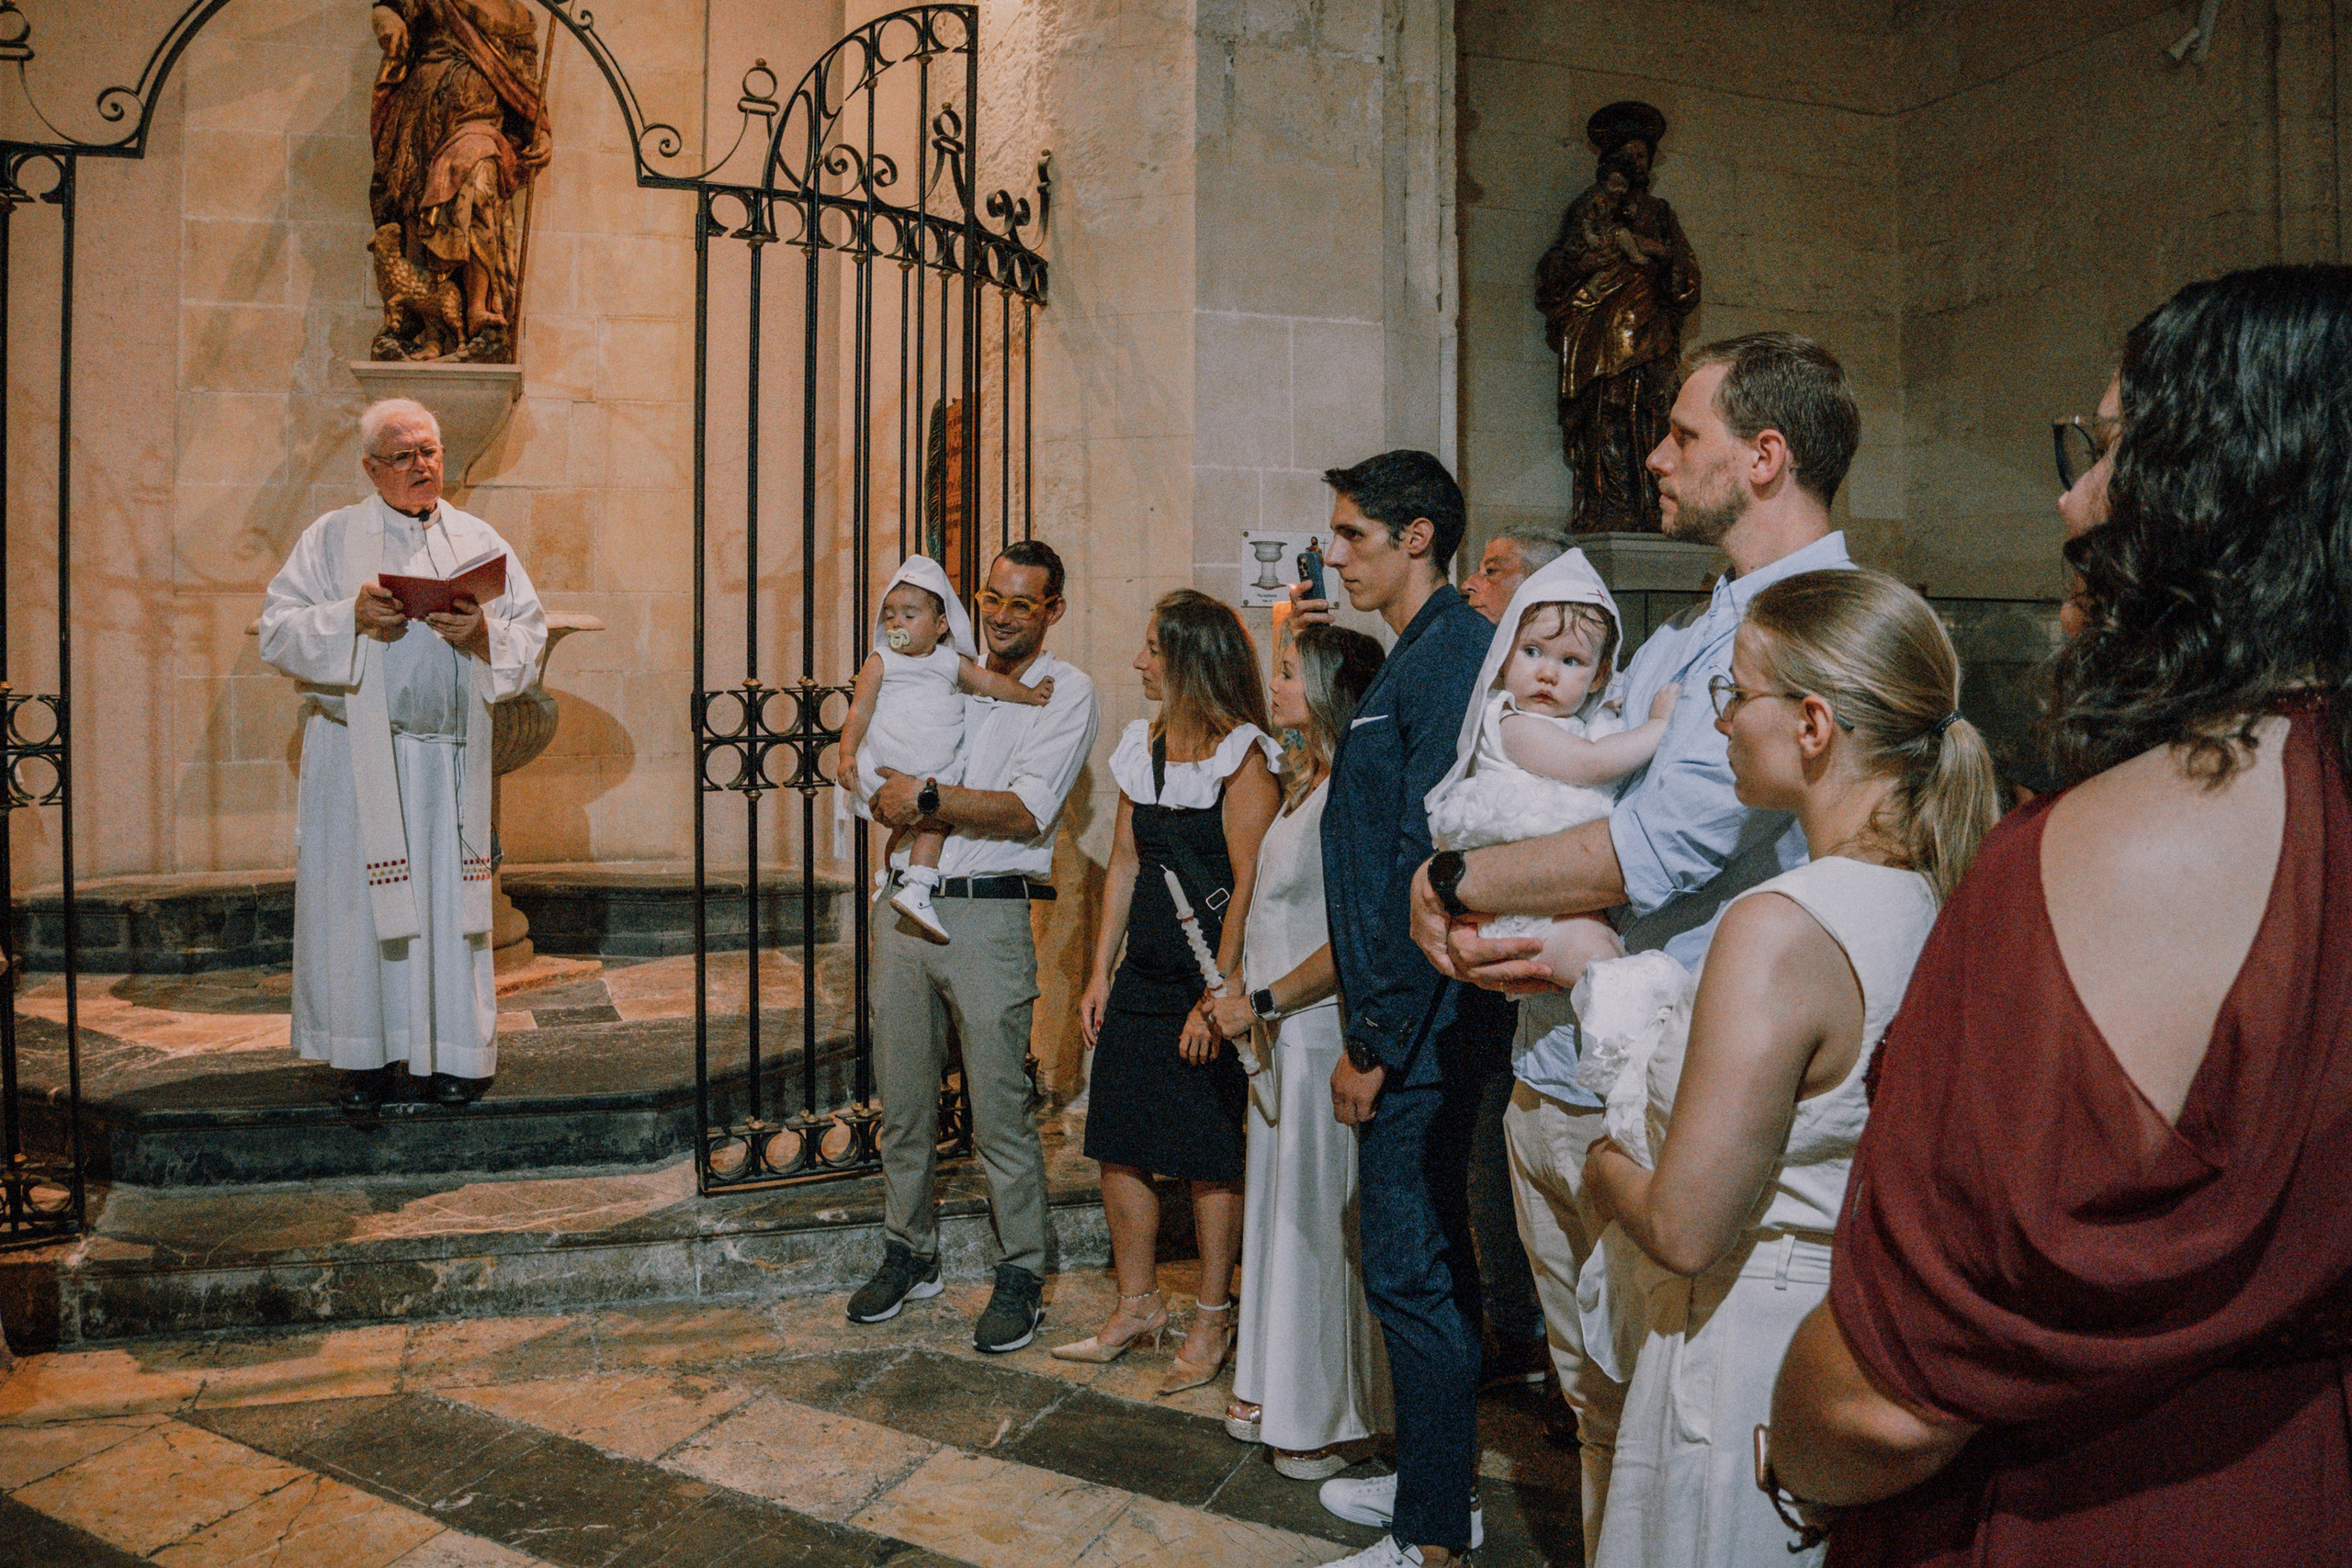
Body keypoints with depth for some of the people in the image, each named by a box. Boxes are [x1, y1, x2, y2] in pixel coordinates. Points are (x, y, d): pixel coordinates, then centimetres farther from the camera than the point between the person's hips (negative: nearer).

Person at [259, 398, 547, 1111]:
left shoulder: (478, 540, 12)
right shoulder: (332, 538, 7)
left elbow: (530, 637, 6)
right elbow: (278, 631, 1)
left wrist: (482, 632, -14)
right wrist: (351, 616, -16)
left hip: (449, 756, 1)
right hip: (358, 752, -1)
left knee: (449, 895, 2)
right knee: (357, 897, 0)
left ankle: (454, 1053, 10)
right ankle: (365, 1055, 11)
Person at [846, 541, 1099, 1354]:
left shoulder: (1065, 691, -1)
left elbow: (1029, 810, -12)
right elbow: (878, 789, 15)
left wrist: (926, 798, -12)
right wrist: (890, 797, -7)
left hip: (987, 913, -5)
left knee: (999, 1110, -1)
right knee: (902, 1099, 13)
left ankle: (1021, 1277, 13)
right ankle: (909, 1253, 29)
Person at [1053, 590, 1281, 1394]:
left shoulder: (1241, 755, -11)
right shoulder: (1141, 746, 11)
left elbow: (1250, 884, -14)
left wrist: (1222, 990, -17)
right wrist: (1101, 971, 12)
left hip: (1209, 982, -7)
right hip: (1143, 974, 7)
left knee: (1210, 1156, 4)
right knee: (1119, 1143, 10)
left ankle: (1212, 1319, 20)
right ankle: (1137, 1305, 26)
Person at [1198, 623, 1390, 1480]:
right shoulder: (1302, 786, 12)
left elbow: (1354, 938, -23)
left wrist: (1261, 1004, -17)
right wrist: (1235, 996, 13)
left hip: (1321, 1033, -9)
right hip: (1277, 1033, 9)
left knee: (1316, 1221, 2)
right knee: (1276, 1209, 17)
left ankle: (1322, 1420, 17)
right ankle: (1272, 1392, 31)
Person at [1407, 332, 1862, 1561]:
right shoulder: (1681, 635, 16)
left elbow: (1660, 846, -24)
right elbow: (1557, 805, 13)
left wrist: (1451, 883, -12)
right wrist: (1495, 931, -7)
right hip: (1553, 1076, 9)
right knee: (1596, 1406, 21)